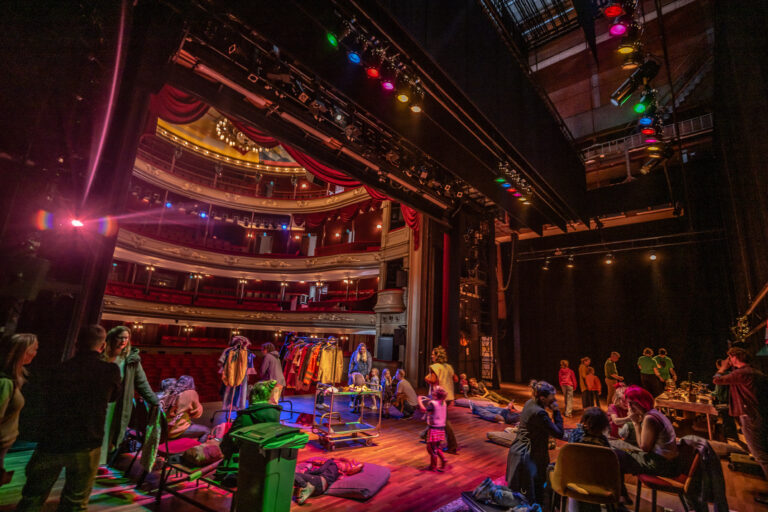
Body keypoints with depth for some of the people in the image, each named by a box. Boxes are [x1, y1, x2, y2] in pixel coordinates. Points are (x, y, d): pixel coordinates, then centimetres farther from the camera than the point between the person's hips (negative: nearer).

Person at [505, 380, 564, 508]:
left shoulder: (530, 403, 3)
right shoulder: (539, 413, -24)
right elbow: (559, 433, -16)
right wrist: (556, 411, -12)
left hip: (516, 451, 9)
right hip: (528, 456, -9)